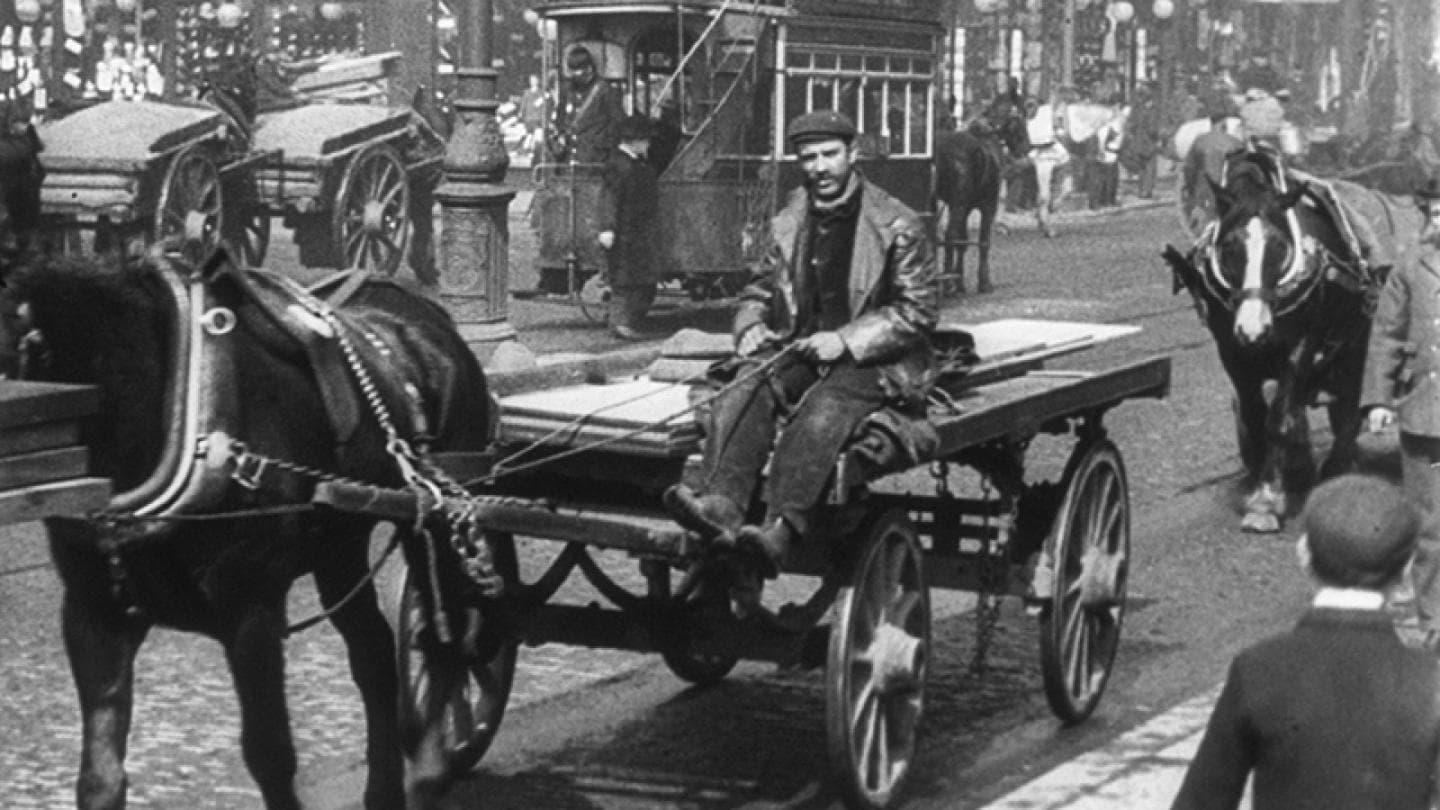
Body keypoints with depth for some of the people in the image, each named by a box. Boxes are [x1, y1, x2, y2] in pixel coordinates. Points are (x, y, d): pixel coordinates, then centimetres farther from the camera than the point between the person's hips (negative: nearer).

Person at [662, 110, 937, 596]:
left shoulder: (896, 226, -1)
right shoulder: (789, 223, 15)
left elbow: (916, 313, -4)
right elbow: (759, 290, 24)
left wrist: (847, 340, -15)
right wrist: (752, 328, 0)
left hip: (875, 361, -5)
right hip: (800, 350, 5)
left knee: (823, 409, -35)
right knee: (744, 392, -26)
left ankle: (782, 528, -53)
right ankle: (720, 503, -46)